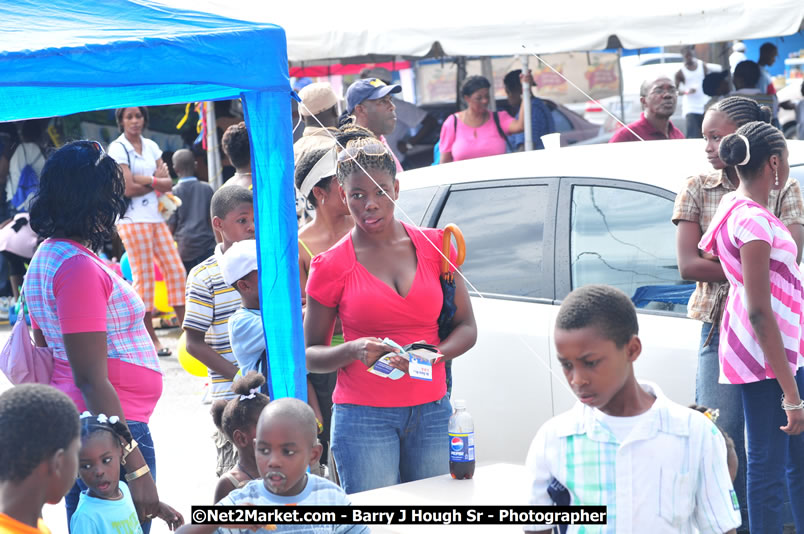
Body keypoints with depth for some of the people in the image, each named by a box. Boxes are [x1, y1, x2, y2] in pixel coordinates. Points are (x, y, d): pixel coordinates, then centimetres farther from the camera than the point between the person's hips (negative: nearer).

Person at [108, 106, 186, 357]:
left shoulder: (151, 146, 13)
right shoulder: (117, 148, -4)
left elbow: (168, 184, 5)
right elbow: (128, 188, -14)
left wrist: (146, 179, -12)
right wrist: (157, 181, -2)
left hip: (155, 217, 6)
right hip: (132, 219, -6)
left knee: (176, 270, 2)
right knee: (144, 276, -4)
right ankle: (150, 339, 2)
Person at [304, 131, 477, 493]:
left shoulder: (434, 246, 7)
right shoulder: (332, 266, 1)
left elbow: (466, 327, 11)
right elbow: (310, 355, 6)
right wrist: (353, 351, -14)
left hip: (431, 412, 2)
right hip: (364, 416, -2)